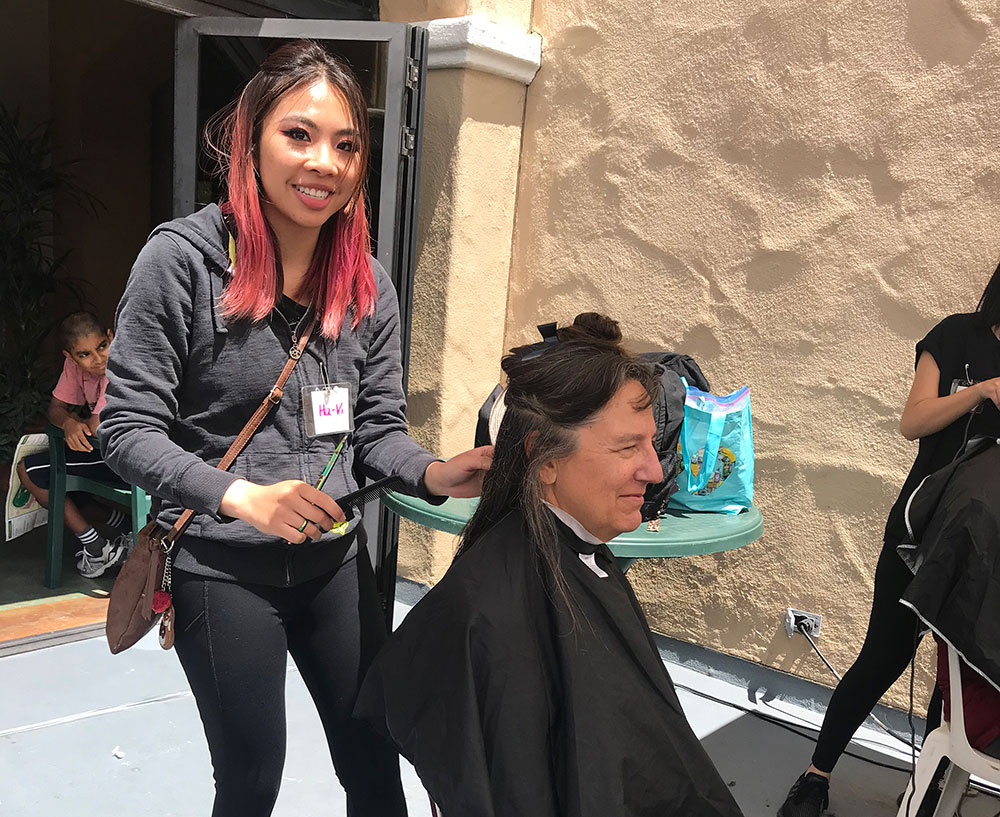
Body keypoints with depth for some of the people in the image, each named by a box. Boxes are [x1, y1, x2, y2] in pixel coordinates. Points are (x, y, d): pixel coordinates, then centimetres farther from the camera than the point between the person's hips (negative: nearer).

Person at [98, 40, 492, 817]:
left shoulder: (367, 283, 0)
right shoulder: (182, 259, -14)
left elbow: (378, 426, 3)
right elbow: (129, 427, -13)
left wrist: (435, 472, -18)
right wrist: (240, 496, -27)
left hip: (337, 558, 4)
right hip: (223, 567, -4)